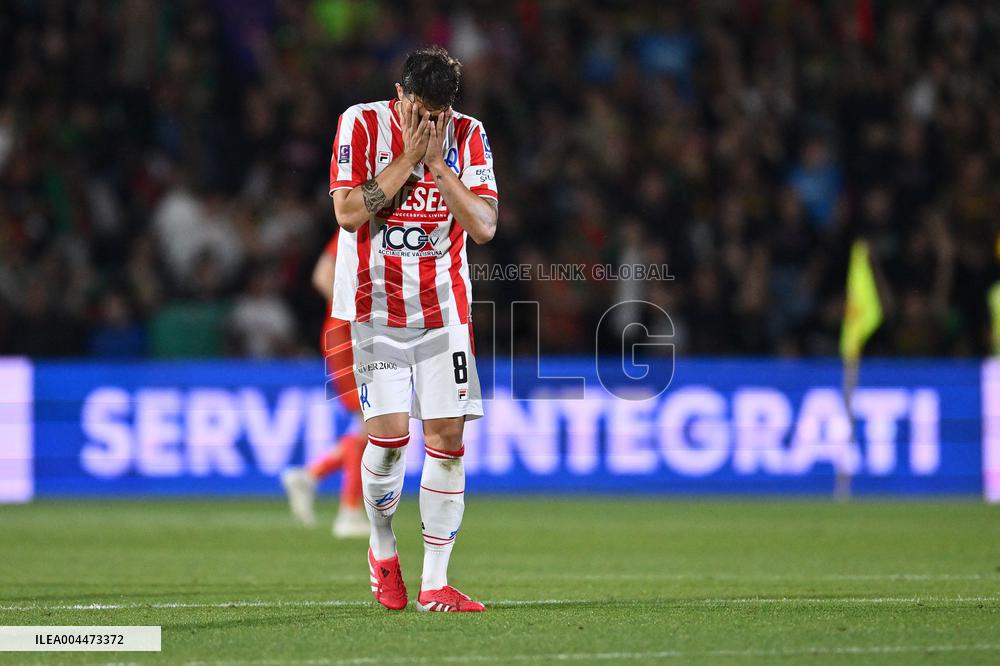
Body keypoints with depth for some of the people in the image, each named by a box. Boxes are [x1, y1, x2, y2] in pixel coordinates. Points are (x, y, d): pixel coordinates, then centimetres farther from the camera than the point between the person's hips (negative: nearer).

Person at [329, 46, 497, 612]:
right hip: (376, 304, -3)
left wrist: (437, 162, -14)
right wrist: (408, 158, -16)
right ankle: (383, 551, 13)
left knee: (448, 438, -5)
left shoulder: (468, 135, 1)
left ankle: (435, 583, 1)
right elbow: (348, 212, -14)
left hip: (443, 305, 3)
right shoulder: (362, 124, -5)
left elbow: (485, 226, -7)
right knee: (390, 431, -14)